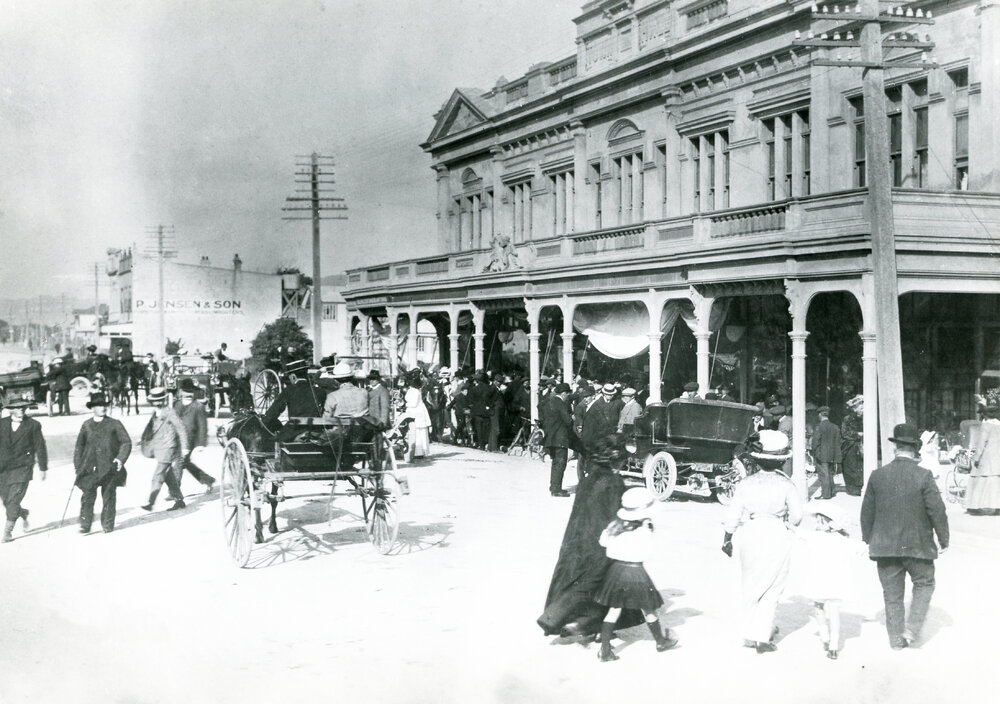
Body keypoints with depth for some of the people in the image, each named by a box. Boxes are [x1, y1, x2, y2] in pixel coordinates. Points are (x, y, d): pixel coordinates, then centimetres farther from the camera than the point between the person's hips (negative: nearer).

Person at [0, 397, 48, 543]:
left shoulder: (33, 425, 0)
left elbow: (40, 447, 4)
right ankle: (23, 513, 37)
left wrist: (43, 468, 5)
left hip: (22, 468, -3)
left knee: (13, 500, -12)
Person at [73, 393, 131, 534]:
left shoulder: (114, 424, 4)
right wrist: (77, 465, 12)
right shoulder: (86, 425, 11)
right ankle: (84, 525, 4)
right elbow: (79, 446, 18)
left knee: (109, 497, 1)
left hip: (109, 468, -1)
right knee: (88, 496, -4)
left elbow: (126, 443, 3)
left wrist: (121, 458, -11)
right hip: (90, 468, 1)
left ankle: (108, 525, 11)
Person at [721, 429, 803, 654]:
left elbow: (733, 516, 0)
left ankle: (751, 634, 23)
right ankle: (763, 638, 8)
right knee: (771, 589, 8)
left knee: (750, 587, 17)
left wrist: (727, 539, 15)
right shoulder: (786, 485, -7)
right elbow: (796, 516, -2)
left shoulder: (746, 484, -4)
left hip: (750, 536, 2)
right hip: (778, 538, -1)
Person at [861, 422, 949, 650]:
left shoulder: (877, 475, -3)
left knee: (892, 593, 12)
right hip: (918, 545, -2)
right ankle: (912, 629, 5)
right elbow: (937, 510, -11)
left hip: (885, 546, 3)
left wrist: (867, 538, 17)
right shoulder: (923, 476, -13)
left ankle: (896, 639, 19)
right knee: (924, 584, 18)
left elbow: (867, 511, 4)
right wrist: (944, 539, 3)